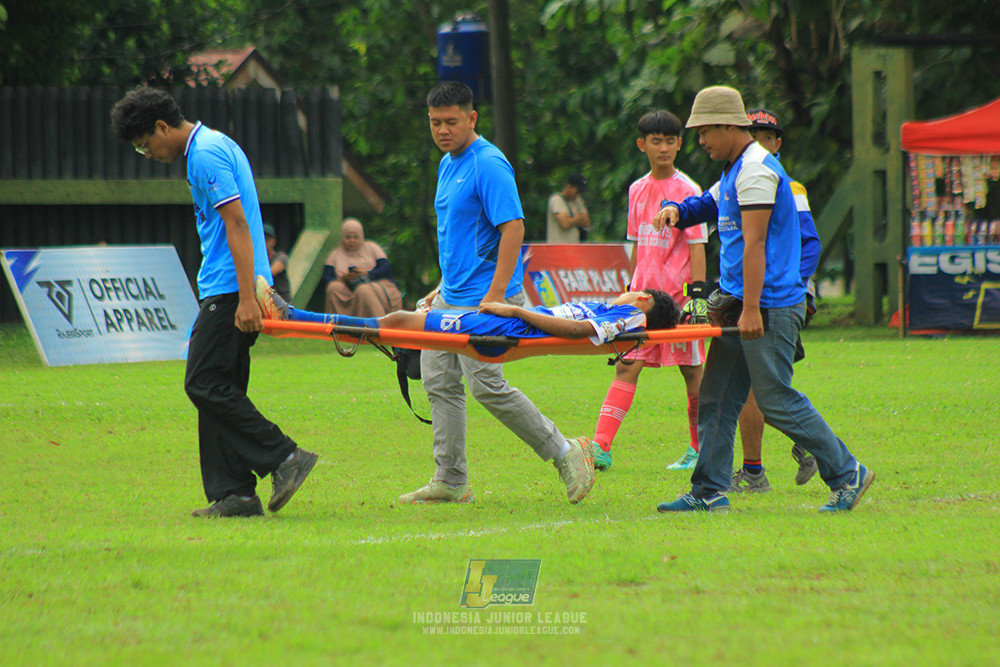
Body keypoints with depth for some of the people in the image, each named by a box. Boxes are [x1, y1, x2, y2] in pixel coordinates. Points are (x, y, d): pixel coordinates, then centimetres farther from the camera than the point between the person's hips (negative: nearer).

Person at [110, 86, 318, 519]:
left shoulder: (206, 155, -12)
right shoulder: (215, 146, 20)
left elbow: (237, 225, -19)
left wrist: (246, 298, -23)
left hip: (229, 289, -10)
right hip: (227, 290, 10)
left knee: (206, 385, -11)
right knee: (217, 389, 8)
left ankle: (283, 458, -12)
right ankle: (233, 495, 5)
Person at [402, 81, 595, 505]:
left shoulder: (488, 165, -14)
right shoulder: (448, 164, 15)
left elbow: (513, 228, -21)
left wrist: (495, 295, -25)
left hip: (484, 297, -10)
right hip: (453, 296, 10)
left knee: (486, 385, -11)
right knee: (438, 381, 7)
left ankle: (563, 453, 0)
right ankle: (450, 482, 12)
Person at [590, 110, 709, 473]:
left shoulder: (687, 191, -5)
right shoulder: (637, 190, 12)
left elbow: (697, 246, -8)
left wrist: (698, 292, -15)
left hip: (677, 294, -5)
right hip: (643, 294, 5)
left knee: (692, 369, 3)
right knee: (626, 366, -3)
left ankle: (700, 450, 14)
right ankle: (601, 448, -10)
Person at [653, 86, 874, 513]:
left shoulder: (756, 170, -14)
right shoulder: (734, 172, 17)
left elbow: (754, 244, -19)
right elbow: (709, 204, 35)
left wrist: (751, 309, -23)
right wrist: (677, 210, 12)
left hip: (769, 307, -10)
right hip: (738, 303, 10)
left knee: (778, 403, -8)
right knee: (715, 399, 6)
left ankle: (847, 475, 1)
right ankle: (709, 492, 7)